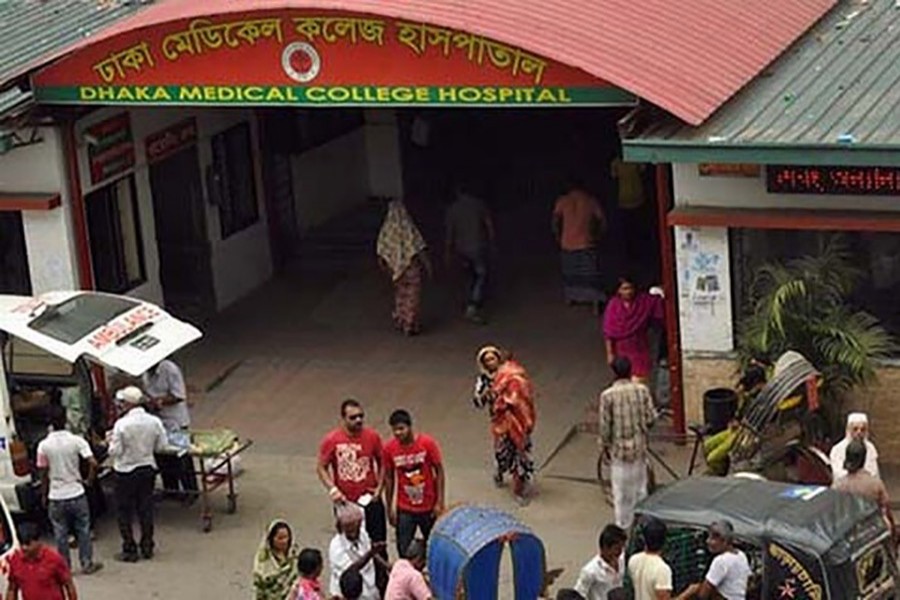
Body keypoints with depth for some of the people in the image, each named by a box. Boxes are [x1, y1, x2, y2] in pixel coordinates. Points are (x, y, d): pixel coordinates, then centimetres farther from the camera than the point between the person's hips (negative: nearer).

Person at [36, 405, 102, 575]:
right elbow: (93, 464, -17)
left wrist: (44, 495, 10)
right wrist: (89, 481, 1)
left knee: (61, 534, 10)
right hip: (76, 493, 0)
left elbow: (44, 473, -2)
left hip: (56, 497, 0)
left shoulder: (44, 445, -8)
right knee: (83, 530, 13)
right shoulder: (76, 441, -9)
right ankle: (87, 564, 17)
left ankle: (65, 567, 16)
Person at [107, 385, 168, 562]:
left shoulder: (121, 424, -21)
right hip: (148, 468, 4)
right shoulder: (154, 422, -8)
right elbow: (162, 446, 0)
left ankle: (130, 551, 11)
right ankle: (147, 547, 23)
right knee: (146, 509, 16)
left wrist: (112, 440, 2)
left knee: (125, 512, 8)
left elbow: (115, 451, -18)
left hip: (126, 472, -4)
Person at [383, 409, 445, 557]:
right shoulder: (389, 448, -10)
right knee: (404, 552, 1)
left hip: (429, 507, -1)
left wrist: (439, 502, -10)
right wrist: (390, 507, 3)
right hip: (404, 510, 1)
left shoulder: (427, 443, -15)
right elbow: (389, 478, 1)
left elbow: (439, 472, -8)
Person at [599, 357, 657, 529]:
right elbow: (650, 418, -4)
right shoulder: (642, 390, -8)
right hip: (639, 446, 3)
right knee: (639, 486, 17)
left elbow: (605, 426, -11)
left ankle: (623, 525, 16)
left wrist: (604, 446, 3)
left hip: (619, 448, -3)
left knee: (621, 489, 8)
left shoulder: (608, 395, -15)